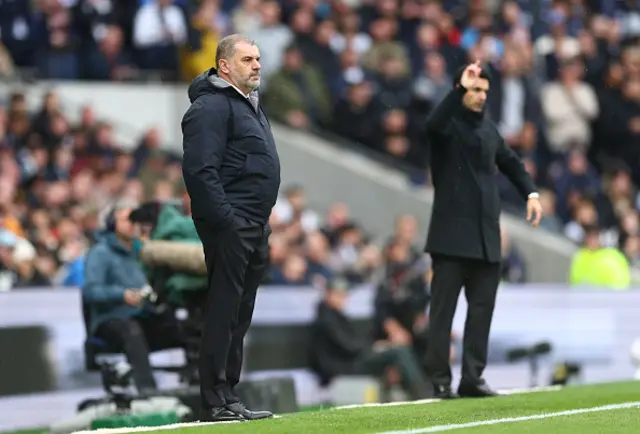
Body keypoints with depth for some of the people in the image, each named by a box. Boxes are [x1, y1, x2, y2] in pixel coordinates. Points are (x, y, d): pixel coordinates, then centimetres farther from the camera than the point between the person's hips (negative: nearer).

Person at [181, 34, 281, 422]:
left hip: (254, 227, 10)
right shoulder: (212, 106, -12)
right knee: (224, 313, -8)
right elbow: (200, 170, -20)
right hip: (229, 226, -10)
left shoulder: (250, 104, 20)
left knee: (239, 317, 12)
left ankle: (229, 396, 17)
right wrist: (225, 220, -22)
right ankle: (216, 402, -6)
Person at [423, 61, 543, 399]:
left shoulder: (487, 129, 16)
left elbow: (510, 163, 27)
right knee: (444, 307, -3)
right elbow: (433, 125, -28)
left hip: (486, 234, 6)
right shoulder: (448, 124, -4)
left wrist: (530, 193, 11)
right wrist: (460, 89, -35)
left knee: (482, 307, 5)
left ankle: (472, 377, 8)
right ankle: (440, 379, -1)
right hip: (452, 234, -6)